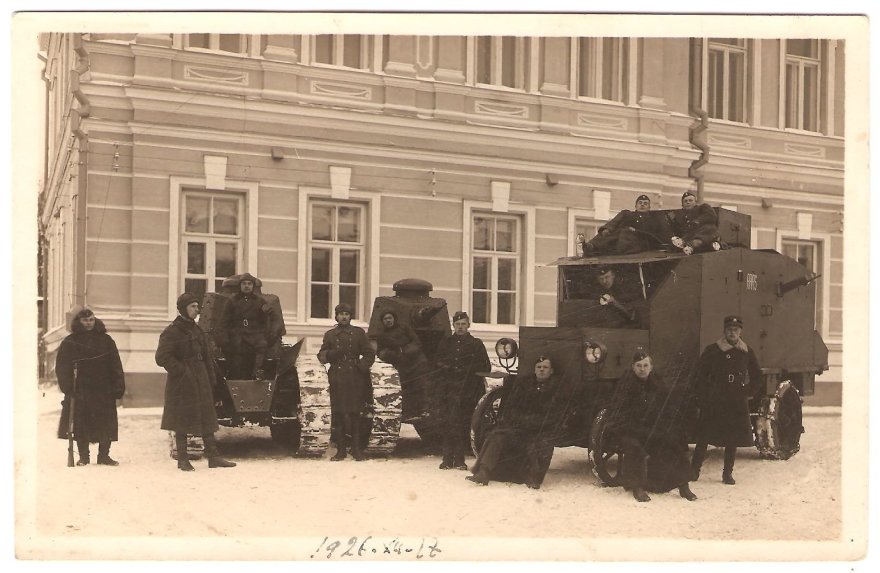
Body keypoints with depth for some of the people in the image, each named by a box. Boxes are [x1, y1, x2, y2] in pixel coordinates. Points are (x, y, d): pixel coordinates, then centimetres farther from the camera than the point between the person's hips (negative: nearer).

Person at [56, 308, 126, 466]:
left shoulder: (105, 340, 9)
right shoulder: (69, 342, 6)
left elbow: (115, 366, 8)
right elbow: (61, 367, 4)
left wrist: (118, 387, 1)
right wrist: (67, 387, -8)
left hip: (103, 390, 1)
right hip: (80, 391, -1)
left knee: (106, 424, 0)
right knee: (80, 424, 1)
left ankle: (104, 455, 10)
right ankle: (83, 456, 11)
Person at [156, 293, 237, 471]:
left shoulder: (196, 330, 15)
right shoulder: (171, 332, -9)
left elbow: (206, 356, 18)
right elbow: (162, 357, -16)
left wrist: (211, 380, 11)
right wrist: (181, 371, -17)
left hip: (201, 382, 7)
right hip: (182, 383, -7)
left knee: (206, 418, 6)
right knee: (182, 420, 0)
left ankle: (213, 457, 8)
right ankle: (182, 460, 8)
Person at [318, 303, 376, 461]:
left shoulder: (359, 333, 10)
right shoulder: (330, 335, 14)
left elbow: (369, 354, 11)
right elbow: (321, 356, 13)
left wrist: (361, 367, -6)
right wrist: (331, 354, -8)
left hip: (355, 379, -1)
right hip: (337, 379, 1)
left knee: (355, 414, -2)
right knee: (338, 415, 0)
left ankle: (357, 449, 3)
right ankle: (341, 450, 5)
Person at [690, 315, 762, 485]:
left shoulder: (747, 352, 7)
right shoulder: (712, 350, -2)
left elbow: (757, 377, 18)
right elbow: (697, 375, 2)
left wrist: (746, 393, 7)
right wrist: (704, 395, -4)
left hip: (737, 404, 3)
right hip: (713, 404, -2)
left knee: (733, 440, 5)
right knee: (704, 438, -1)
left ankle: (727, 473, 15)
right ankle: (694, 469, 9)